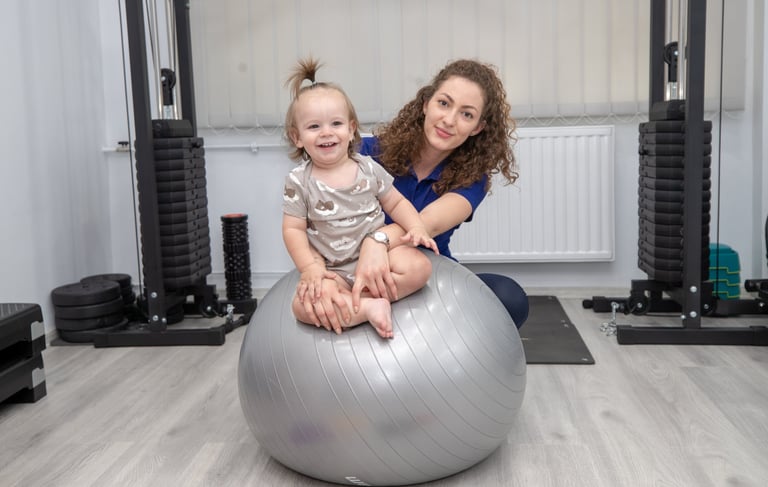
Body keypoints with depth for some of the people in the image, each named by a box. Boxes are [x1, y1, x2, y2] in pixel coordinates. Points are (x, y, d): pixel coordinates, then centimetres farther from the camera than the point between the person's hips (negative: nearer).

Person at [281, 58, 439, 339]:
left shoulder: (369, 169, 2)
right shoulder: (298, 182, -3)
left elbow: (396, 203, 10)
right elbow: (293, 229, -2)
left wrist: (416, 227, -10)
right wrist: (310, 268, -14)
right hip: (333, 270, -2)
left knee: (419, 267, -27)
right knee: (304, 305, -29)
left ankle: (352, 299, -19)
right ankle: (369, 306, -24)